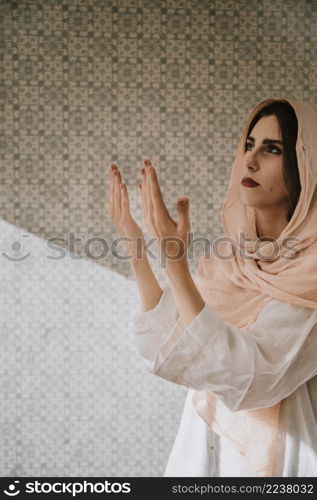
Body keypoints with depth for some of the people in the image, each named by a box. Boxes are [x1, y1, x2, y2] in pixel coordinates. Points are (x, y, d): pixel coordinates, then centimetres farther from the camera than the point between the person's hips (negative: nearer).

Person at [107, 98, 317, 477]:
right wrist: (134, 245, -6)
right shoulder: (230, 254, 1)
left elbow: (242, 374, -28)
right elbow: (169, 339, 0)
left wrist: (175, 258, -32)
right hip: (208, 438, 6)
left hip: (277, 450, -5)